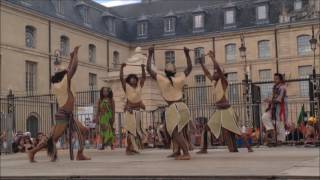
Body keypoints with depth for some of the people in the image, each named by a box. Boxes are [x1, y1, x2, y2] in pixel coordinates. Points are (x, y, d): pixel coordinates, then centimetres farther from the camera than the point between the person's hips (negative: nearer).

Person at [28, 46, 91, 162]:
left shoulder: (57, 84, 11)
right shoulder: (65, 82, -10)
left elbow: (68, 70, 23)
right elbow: (74, 68, -12)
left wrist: (72, 58, 26)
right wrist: (75, 54, 1)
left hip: (68, 116, 10)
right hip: (64, 115, -10)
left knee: (83, 131, 10)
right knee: (53, 139, -6)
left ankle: (80, 155, 8)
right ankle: (32, 152, 3)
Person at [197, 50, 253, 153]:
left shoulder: (223, 81, -7)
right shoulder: (214, 82, 12)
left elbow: (218, 68, -20)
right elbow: (207, 74, 24)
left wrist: (212, 57, -15)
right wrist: (202, 63, 20)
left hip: (226, 110, -8)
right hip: (218, 111, 8)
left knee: (235, 130, -6)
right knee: (206, 128, 4)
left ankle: (248, 147, 1)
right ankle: (204, 148, 10)